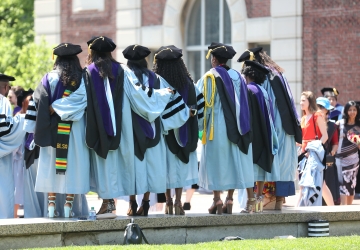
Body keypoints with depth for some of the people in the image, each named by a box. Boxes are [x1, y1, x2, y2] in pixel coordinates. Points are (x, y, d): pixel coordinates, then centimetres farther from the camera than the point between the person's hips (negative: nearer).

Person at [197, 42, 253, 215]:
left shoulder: (210, 77, -8)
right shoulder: (237, 76, 7)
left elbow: (204, 103, -9)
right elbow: (243, 102, 8)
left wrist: (200, 124, 0)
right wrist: (237, 122, 15)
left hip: (216, 127, -5)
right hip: (234, 127, 5)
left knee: (215, 161, 0)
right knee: (233, 161, 8)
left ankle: (217, 200, -5)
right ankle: (230, 200, 7)